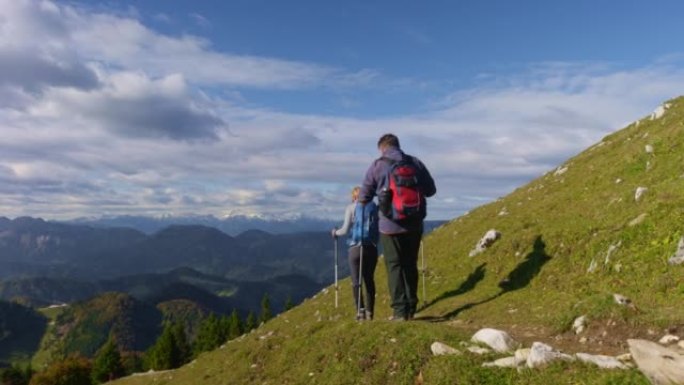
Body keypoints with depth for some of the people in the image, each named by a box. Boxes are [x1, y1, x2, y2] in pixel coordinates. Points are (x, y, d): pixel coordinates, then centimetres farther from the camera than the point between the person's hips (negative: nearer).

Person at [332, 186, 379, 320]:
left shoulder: (351, 208, 0)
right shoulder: (374, 207, 7)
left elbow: (345, 230, -6)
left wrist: (336, 232, 13)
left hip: (356, 248, -3)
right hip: (372, 248, 3)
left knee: (356, 281, 1)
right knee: (369, 280, 12)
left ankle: (360, 310, -8)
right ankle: (369, 312, 13)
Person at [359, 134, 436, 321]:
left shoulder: (377, 166, -5)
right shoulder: (415, 163, 4)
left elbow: (364, 196, 0)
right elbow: (430, 190, 9)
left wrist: (379, 192, 23)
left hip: (391, 225, -3)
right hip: (415, 225, 4)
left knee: (395, 266, 3)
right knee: (411, 265, 13)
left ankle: (400, 310, 0)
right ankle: (411, 309, 18)